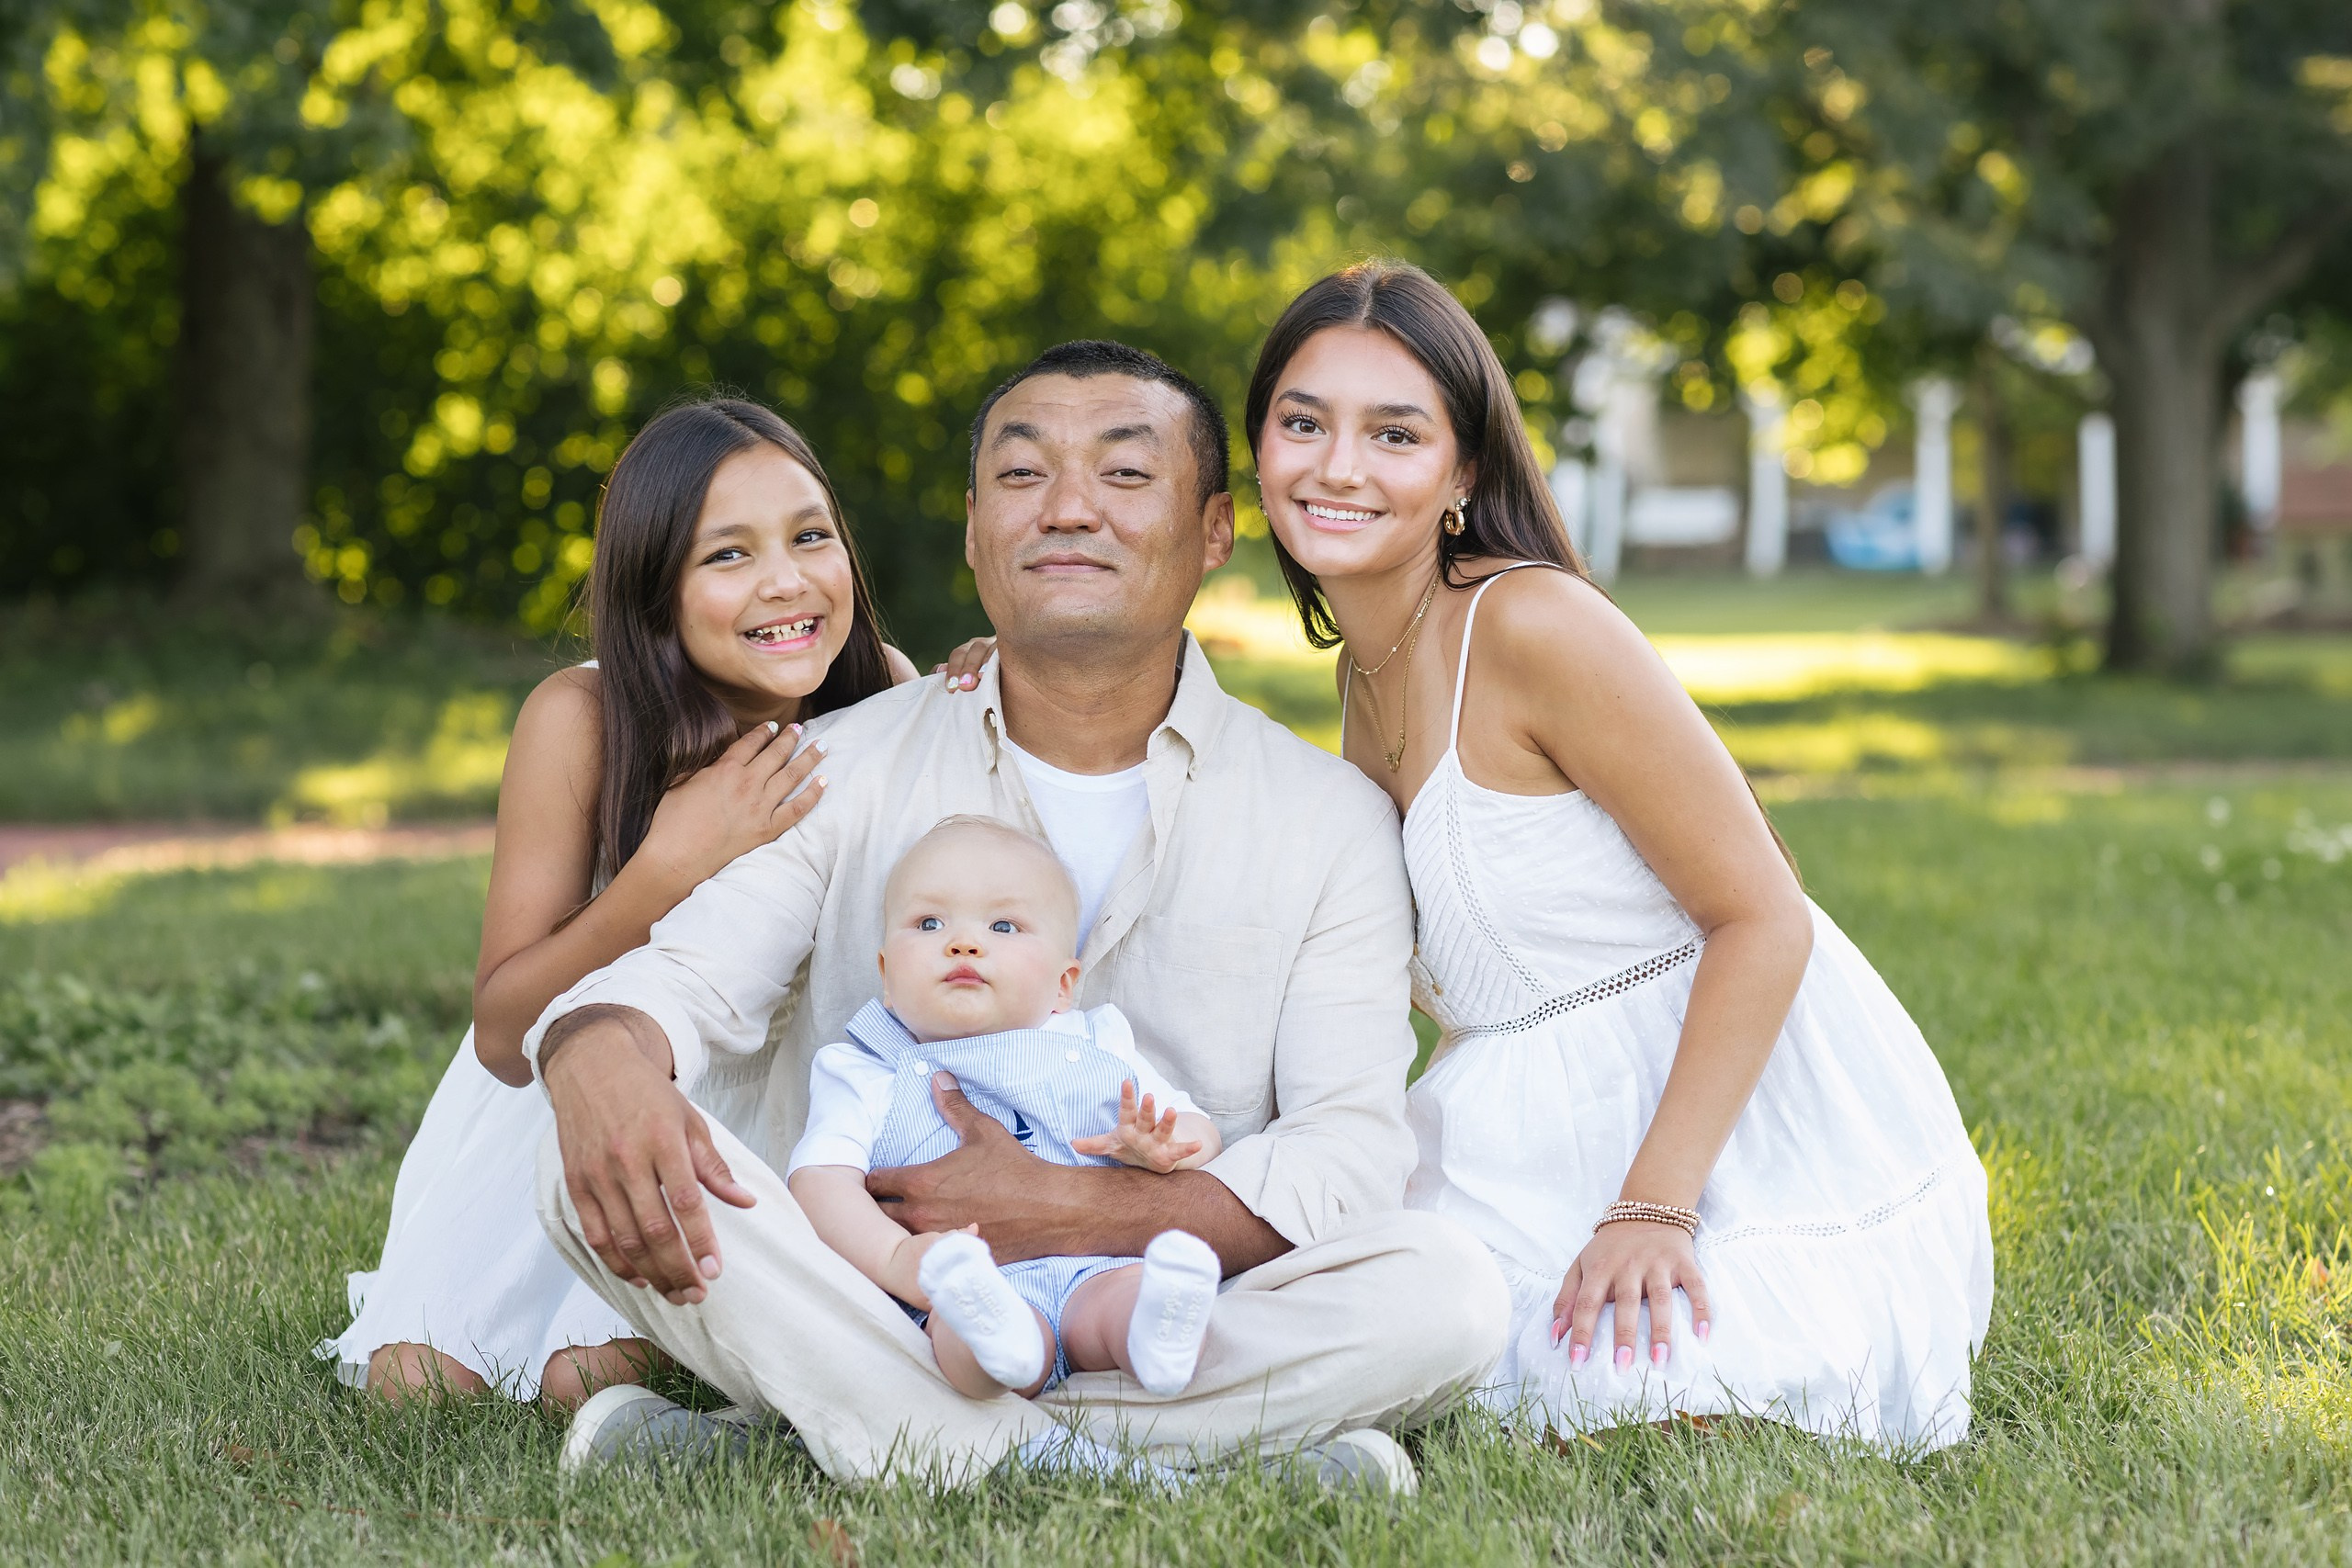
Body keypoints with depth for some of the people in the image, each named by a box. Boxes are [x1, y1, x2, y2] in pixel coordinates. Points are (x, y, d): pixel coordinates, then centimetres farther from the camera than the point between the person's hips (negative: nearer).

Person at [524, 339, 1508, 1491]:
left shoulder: (1329, 820, 3)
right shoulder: (846, 770, 6)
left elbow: (1355, 1155, -6)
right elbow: (687, 975, -7)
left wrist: (1065, 1212, -19)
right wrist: (601, 1056, -33)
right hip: (859, 1310, 0)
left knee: (1451, 1293, -29)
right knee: (596, 1166, -24)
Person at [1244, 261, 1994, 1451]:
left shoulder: (1534, 626, -17)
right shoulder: (1367, 672, 10)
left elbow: (1764, 918, -18)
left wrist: (1652, 1208, -25)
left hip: (1756, 1147, -8)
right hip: (1552, 1153, 8)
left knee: (1631, 1397, -29)